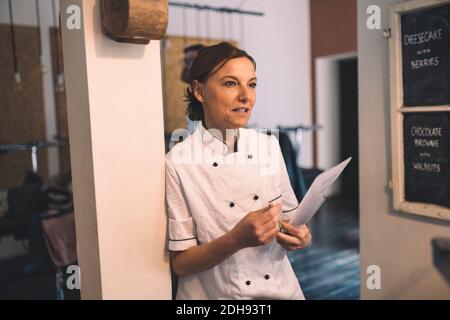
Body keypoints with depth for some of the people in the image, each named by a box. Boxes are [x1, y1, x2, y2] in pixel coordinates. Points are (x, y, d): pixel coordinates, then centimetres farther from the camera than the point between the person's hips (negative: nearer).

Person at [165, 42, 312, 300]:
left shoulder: (269, 146, -4)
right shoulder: (180, 162, -16)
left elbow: (289, 217, 6)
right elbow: (180, 263, -12)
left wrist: (299, 236, -15)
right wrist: (236, 239, -27)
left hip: (280, 288, 4)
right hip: (218, 293, -3)